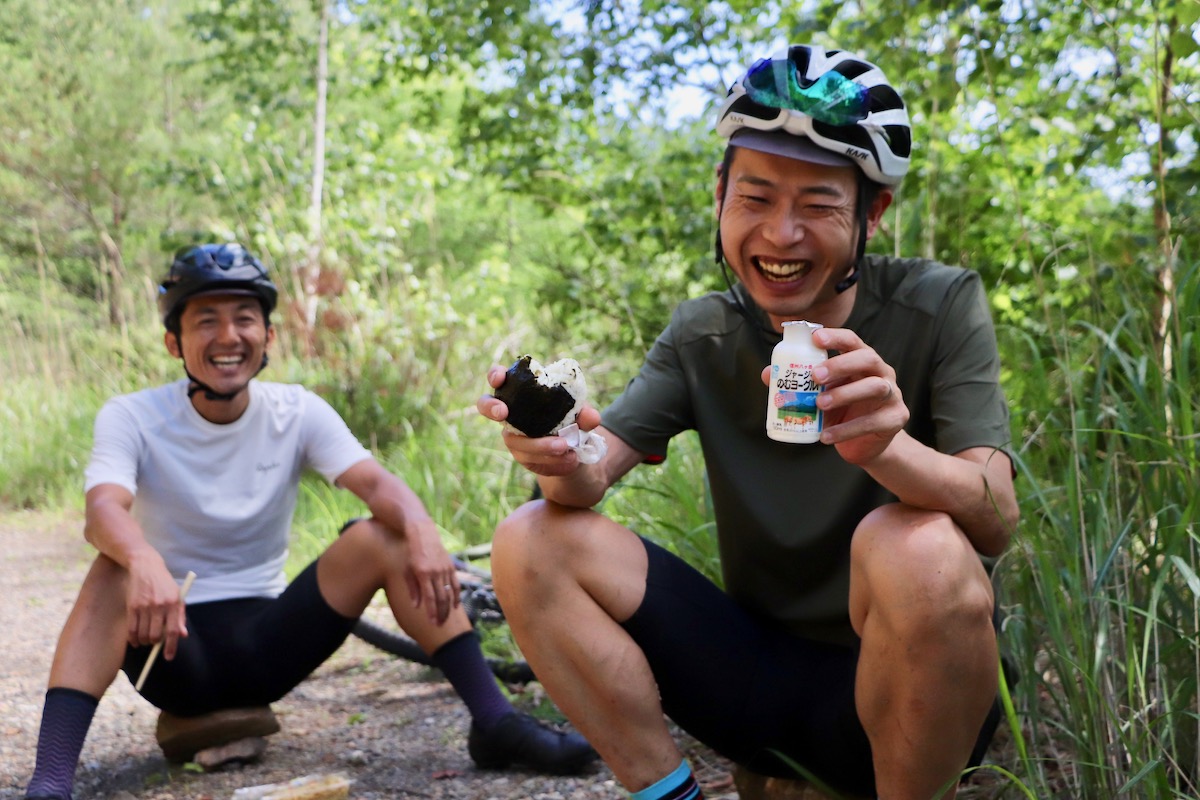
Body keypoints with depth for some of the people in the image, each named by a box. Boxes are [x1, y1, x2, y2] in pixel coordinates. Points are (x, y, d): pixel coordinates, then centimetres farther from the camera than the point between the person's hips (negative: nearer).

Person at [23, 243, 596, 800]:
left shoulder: (299, 413, -1)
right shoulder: (130, 419, -8)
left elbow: (375, 483, -17)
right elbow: (103, 510, -28)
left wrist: (420, 529, -41)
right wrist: (144, 561, -52)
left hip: (267, 642, 3)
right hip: (175, 652, -2)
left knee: (384, 535, -17)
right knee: (117, 569, -32)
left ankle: (494, 722, -18)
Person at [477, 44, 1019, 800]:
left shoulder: (939, 307, -9)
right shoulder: (701, 336, 1)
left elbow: (999, 518, -21)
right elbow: (594, 470, -11)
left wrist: (887, 448, -43)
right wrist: (561, 458, -35)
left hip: (916, 686, -3)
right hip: (759, 674, 4)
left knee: (919, 547, -37)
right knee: (531, 543, -11)